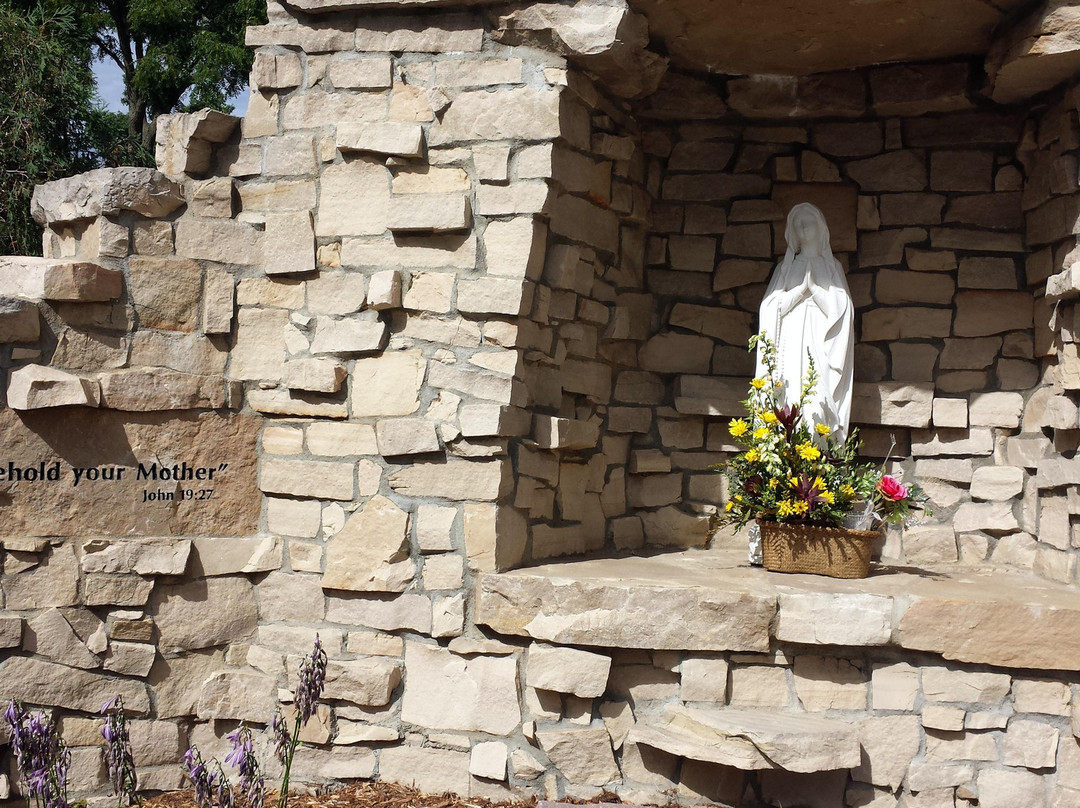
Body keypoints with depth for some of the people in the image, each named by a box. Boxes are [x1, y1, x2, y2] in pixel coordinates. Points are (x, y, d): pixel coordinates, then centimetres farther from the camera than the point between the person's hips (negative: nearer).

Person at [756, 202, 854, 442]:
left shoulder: (831, 267, 15)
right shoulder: (786, 268, 18)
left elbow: (839, 308, 4)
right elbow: (773, 306, 5)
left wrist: (813, 286, -7)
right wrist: (802, 287, -6)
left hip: (820, 346, -1)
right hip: (792, 346, 1)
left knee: (818, 402, -16)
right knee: (792, 401, -12)